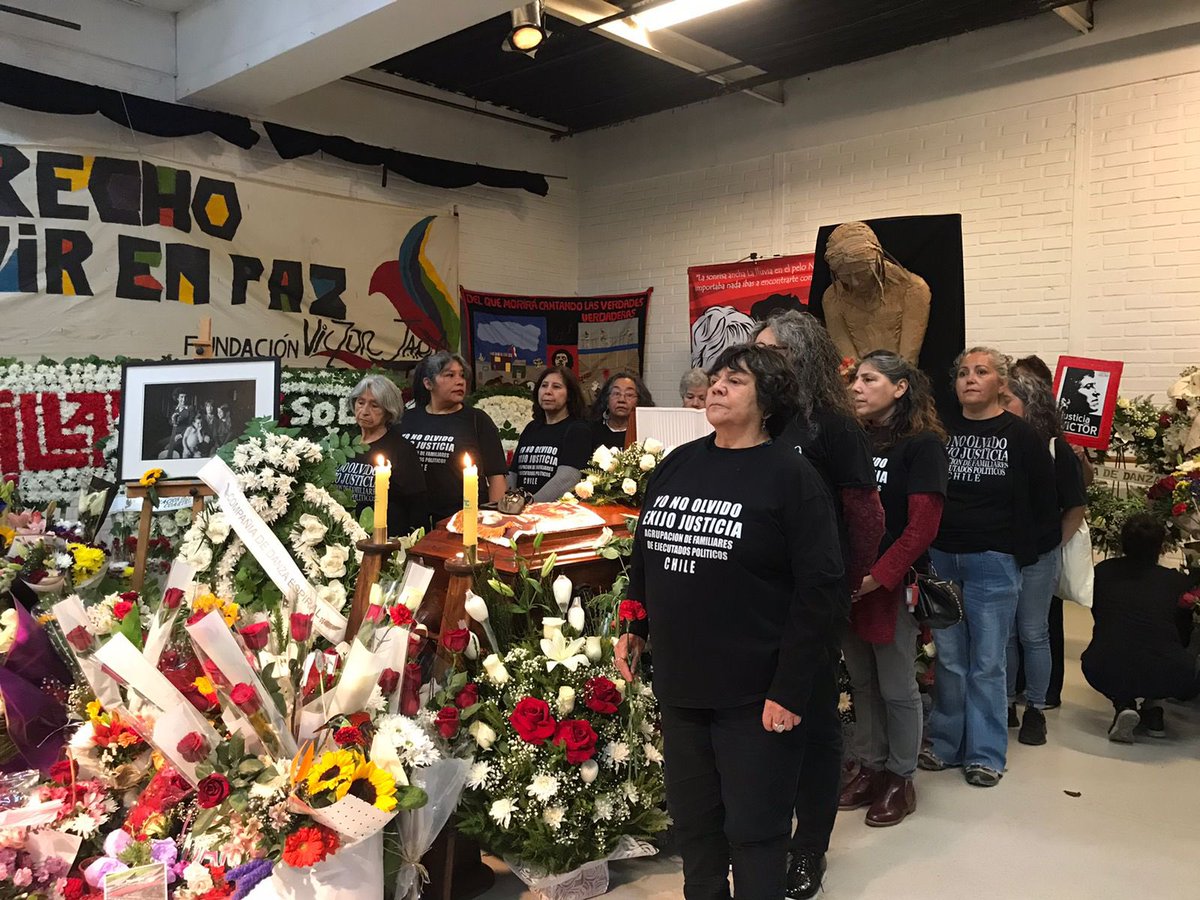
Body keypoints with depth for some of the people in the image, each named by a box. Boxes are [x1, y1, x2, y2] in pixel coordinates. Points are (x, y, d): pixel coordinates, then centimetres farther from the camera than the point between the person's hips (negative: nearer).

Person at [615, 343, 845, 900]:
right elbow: (643, 556, 16)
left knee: (753, 829, 10)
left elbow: (820, 584, -14)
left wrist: (789, 688, -16)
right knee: (692, 820, 20)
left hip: (754, 692, -5)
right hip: (677, 683, 6)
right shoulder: (676, 465, 7)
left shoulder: (790, 476, -11)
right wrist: (634, 630, 10)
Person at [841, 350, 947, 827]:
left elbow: (922, 527, -14)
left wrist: (875, 578, -18)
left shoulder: (923, 444, -8)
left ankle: (900, 779, 25)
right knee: (862, 684, 16)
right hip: (847, 585, 5)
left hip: (891, 586, -5)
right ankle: (870, 768, 31)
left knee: (897, 689, 7)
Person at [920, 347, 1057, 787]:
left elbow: (1045, 500, 3)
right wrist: (931, 542, 2)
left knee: (987, 662, 5)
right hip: (941, 558, 3)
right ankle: (946, 743, 25)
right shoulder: (941, 431, 5)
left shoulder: (1020, 435, -3)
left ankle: (986, 753, 19)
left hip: (993, 562, -3)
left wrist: (1013, 540, 3)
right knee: (949, 659, 11)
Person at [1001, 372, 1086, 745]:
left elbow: (1076, 507, 2)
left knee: (1033, 635, 8)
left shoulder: (1055, 448, -7)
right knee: (1003, 635, 11)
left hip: (1038, 559, -2)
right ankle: (1006, 704, 25)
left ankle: (1035, 710, 22)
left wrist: (1055, 544, 1)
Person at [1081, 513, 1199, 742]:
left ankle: (1123, 705, 11)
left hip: (1103, 675, 0)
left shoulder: (1102, 571, 14)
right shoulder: (1181, 582, 11)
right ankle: (1152, 707, 16)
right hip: (1165, 677, 0)